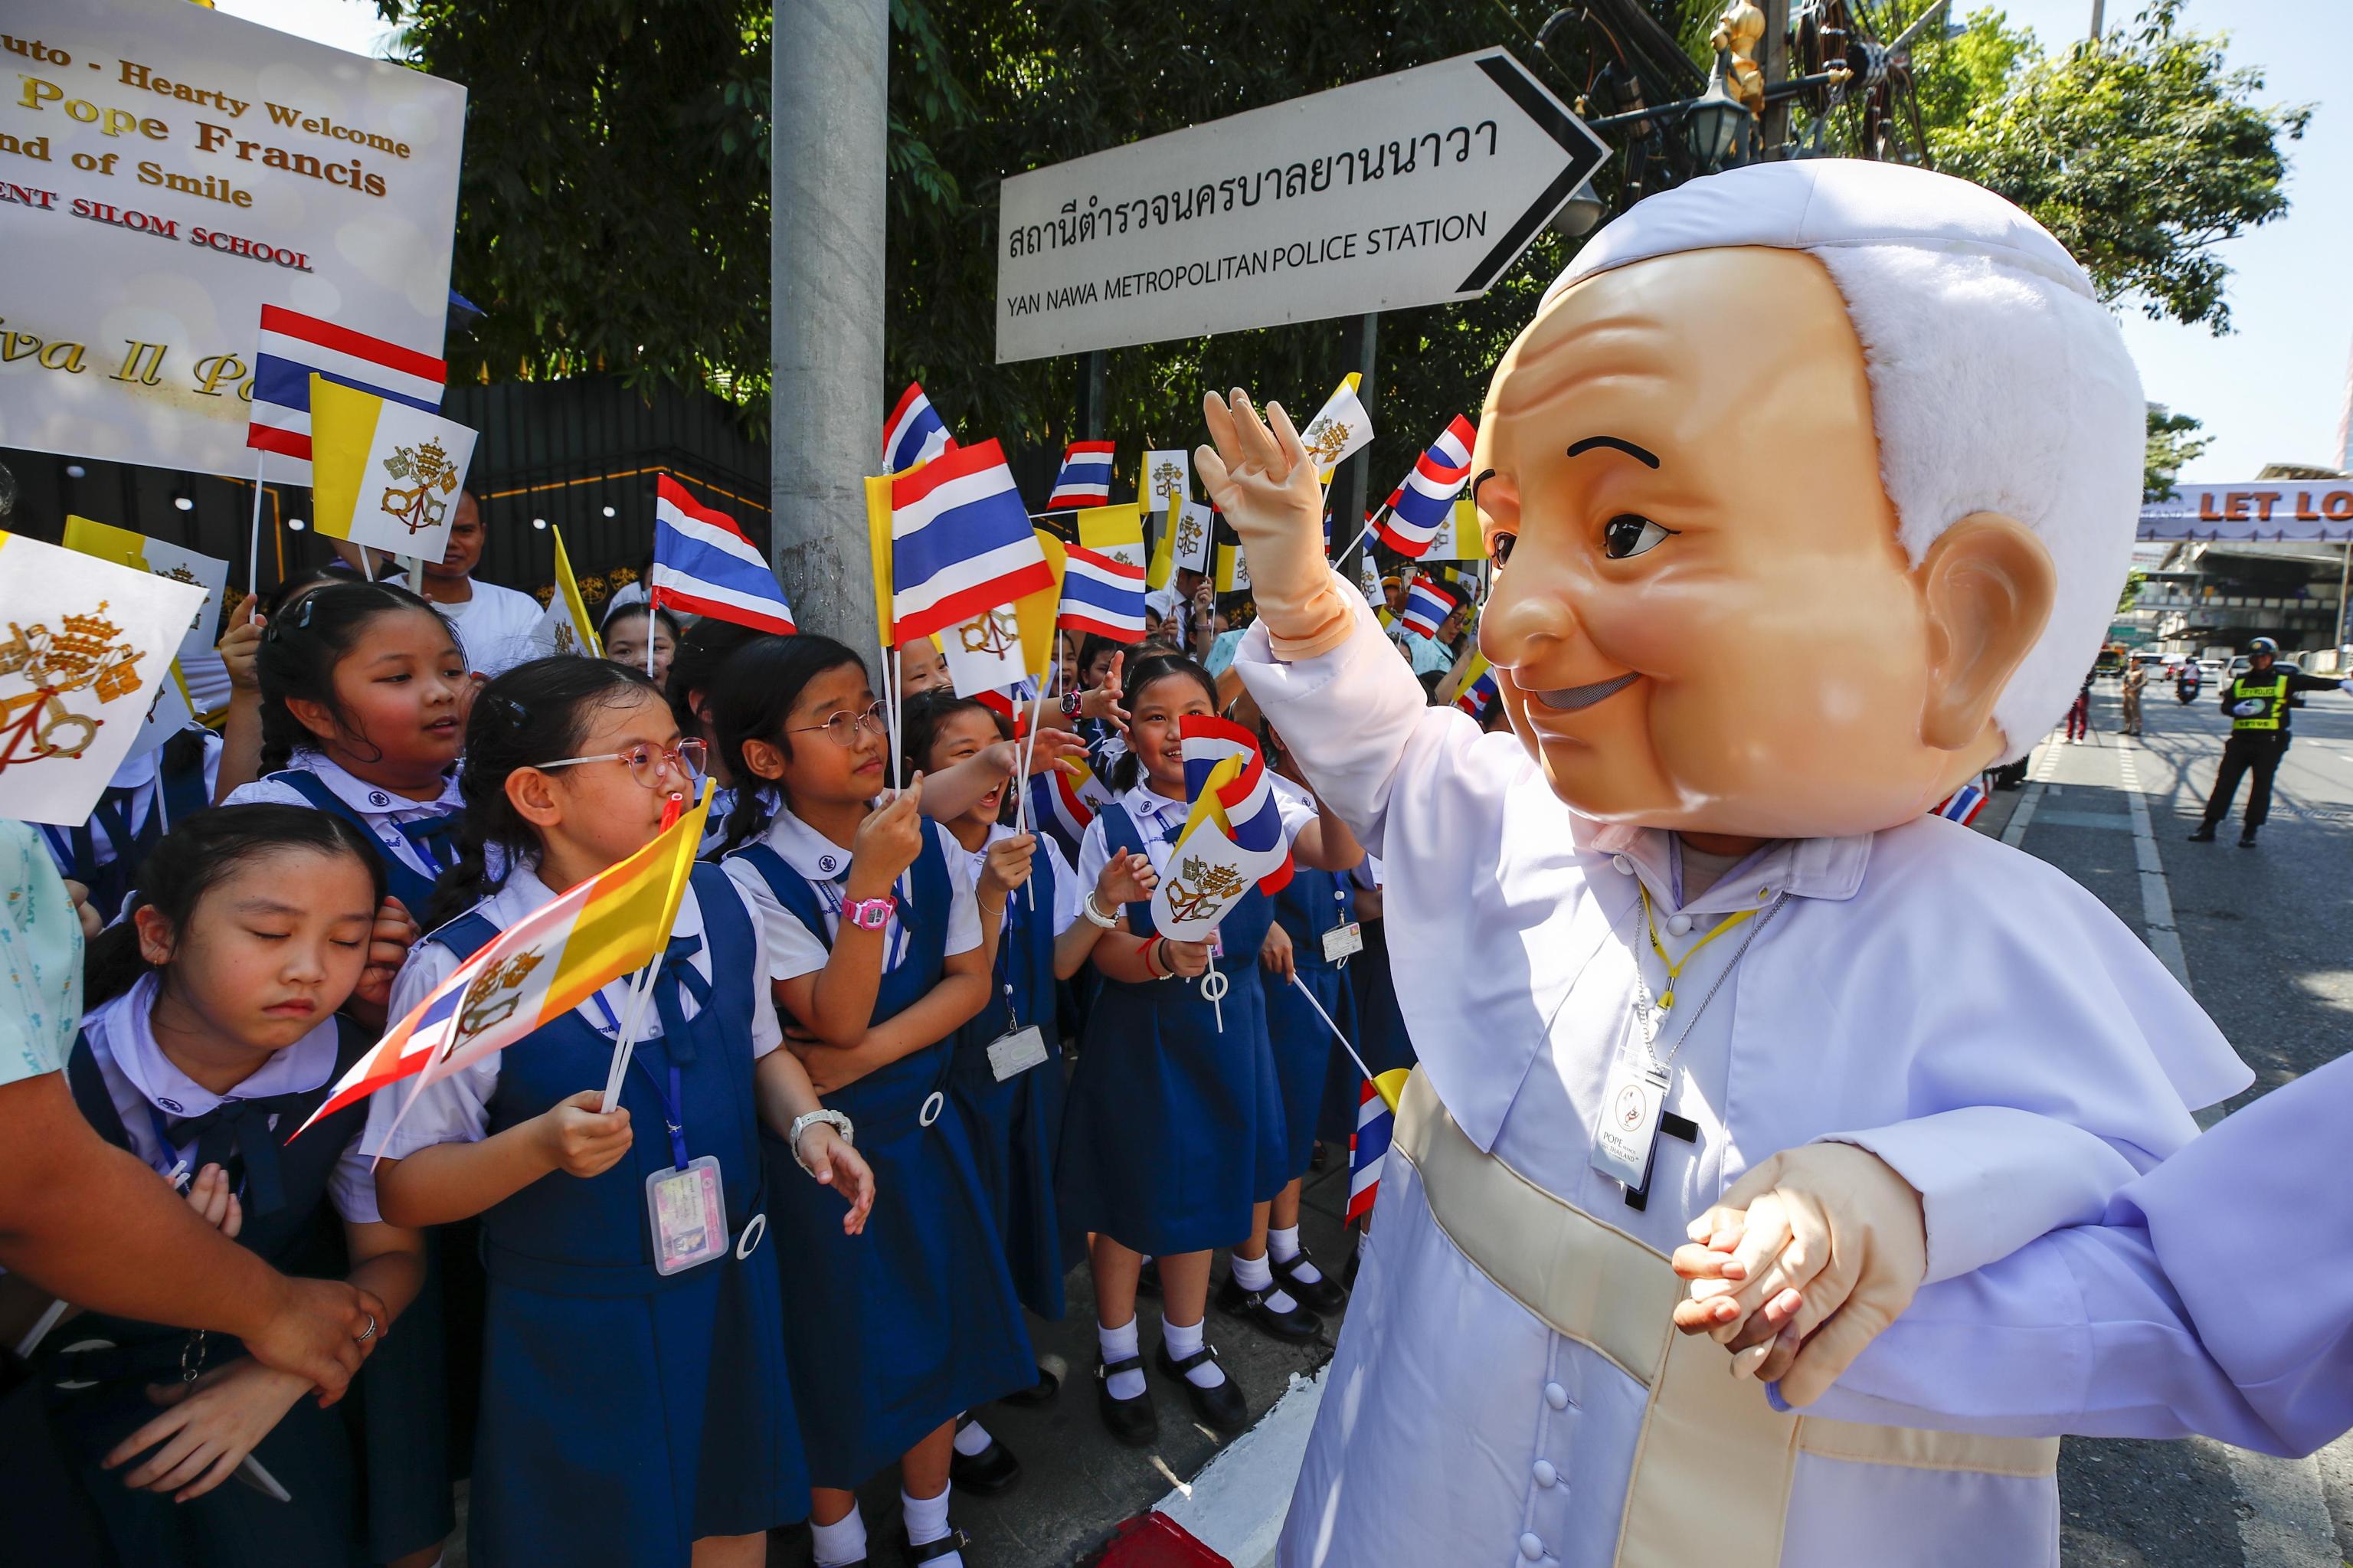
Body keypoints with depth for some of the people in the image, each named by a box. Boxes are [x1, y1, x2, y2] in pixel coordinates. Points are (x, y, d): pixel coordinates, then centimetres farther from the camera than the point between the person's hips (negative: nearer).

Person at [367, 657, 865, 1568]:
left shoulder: (721, 906, -6)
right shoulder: (459, 970, -19)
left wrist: (808, 1126, -9)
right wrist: (541, 1146, -29)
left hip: (730, 1293, 4)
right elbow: (402, 1189, -12)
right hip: (572, 1331, -4)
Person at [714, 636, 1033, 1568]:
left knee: (938, 1323, 17)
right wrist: (870, 883, -33)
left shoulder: (930, 841, -5)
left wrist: (870, 1054, -17)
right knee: (838, 1349, 13)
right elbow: (835, 1019, -22)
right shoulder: (752, 878, -18)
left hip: (922, 1122, 4)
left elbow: (972, 978, -3)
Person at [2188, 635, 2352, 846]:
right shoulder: (2240, 681, 12)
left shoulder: (2285, 679, 5)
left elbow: (2314, 682, -5)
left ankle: (2250, 831, 6)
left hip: (2269, 742, -2)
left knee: (2261, 786, 0)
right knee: (2225, 782, 0)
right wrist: (2237, 710, -12)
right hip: (2240, 739, 2)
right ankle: (2208, 827, 1)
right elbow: (2225, 706, 10)